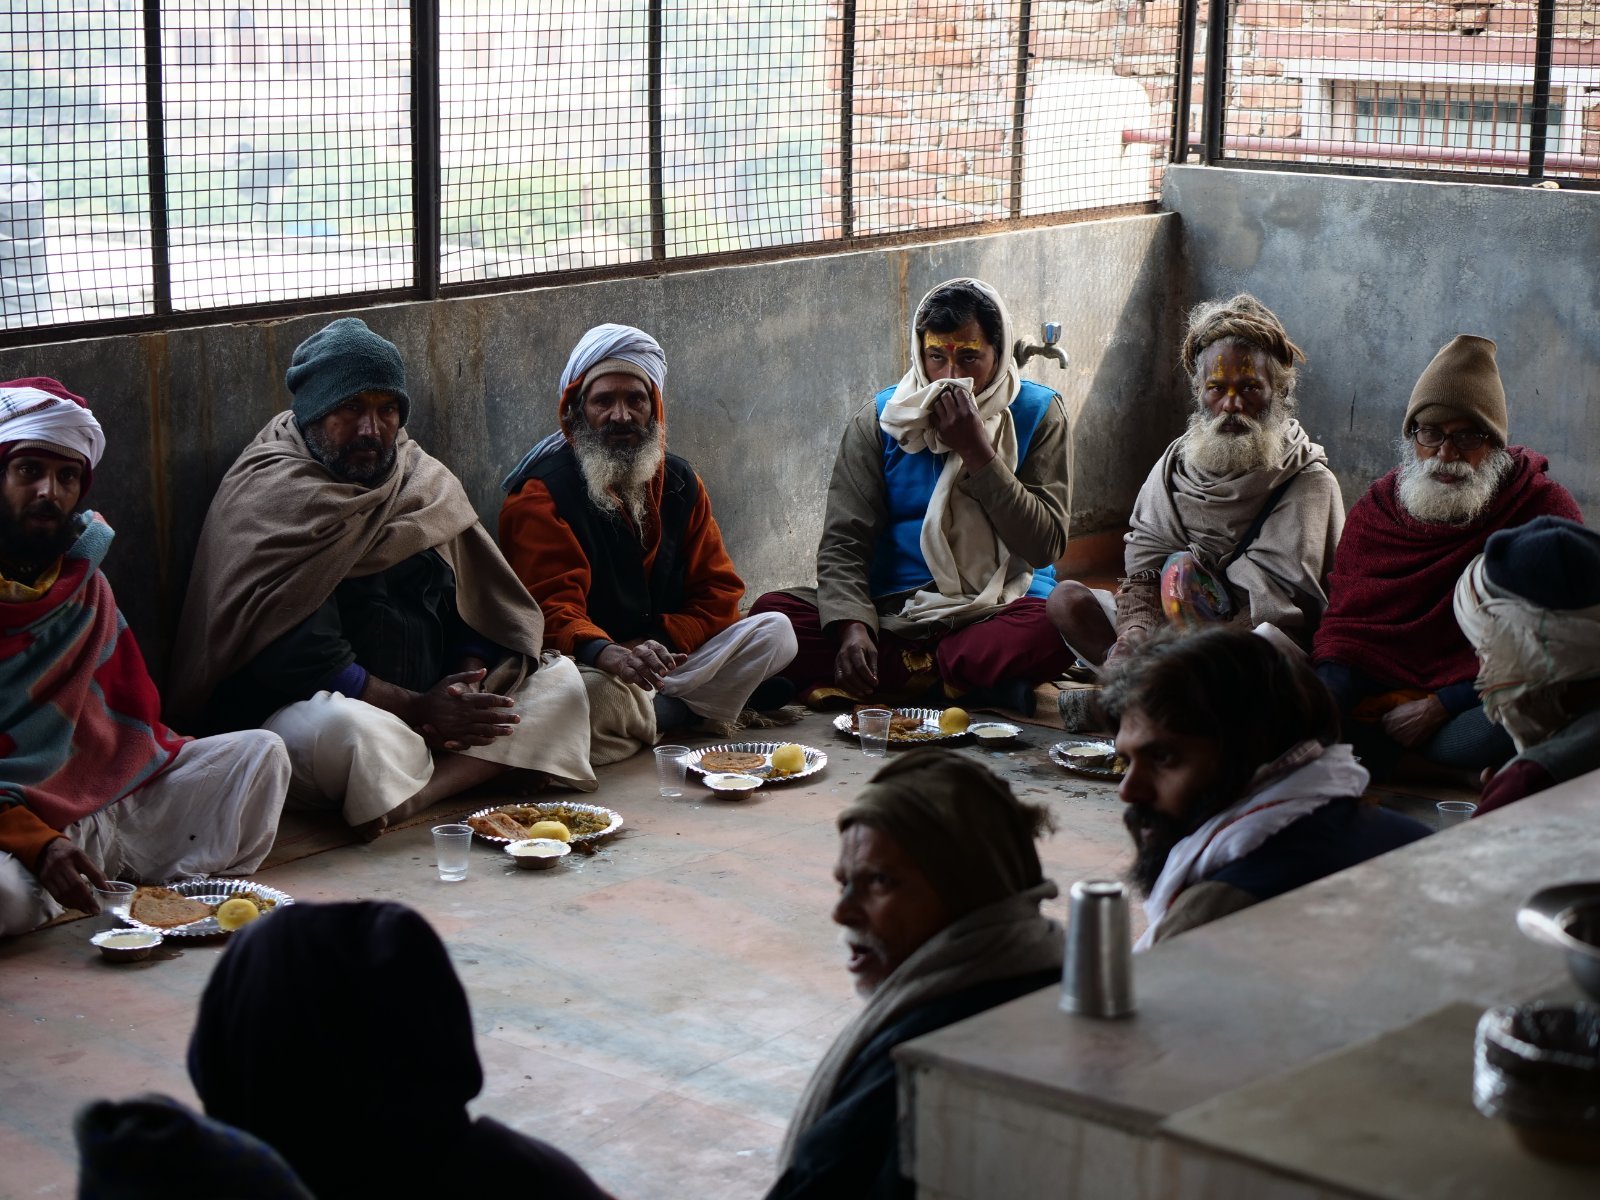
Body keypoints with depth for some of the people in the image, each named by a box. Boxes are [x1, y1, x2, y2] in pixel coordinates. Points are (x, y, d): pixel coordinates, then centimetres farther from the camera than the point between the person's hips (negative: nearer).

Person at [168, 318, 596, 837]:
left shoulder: (426, 481, 13)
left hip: (433, 703, 8)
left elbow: (473, 604, 12)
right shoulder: (272, 499, -10)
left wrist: (467, 691, -9)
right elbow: (294, 658, -20)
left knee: (560, 679, -9)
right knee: (343, 728, -41)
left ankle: (409, 796, -28)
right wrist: (417, 709, -19)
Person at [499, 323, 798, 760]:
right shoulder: (541, 494, -8)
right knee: (595, 693, -41)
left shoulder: (679, 483, 12)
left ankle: (654, 711, -22)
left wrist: (659, 642, -9)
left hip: (668, 656, 7)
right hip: (588, 667, -6)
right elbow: (549, 606, -20)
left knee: (775, 631, -13)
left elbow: (717, 591, 11)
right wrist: (609, 654, -41)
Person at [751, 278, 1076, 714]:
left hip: (997, 608, -2)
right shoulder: (880, 417, 5)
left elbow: (1045, 545, -6)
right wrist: (852, 626, -21)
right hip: (894, 609, 3)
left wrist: (977, 451, -14)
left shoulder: (1037, 413, 2)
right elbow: (843, 541, -2)